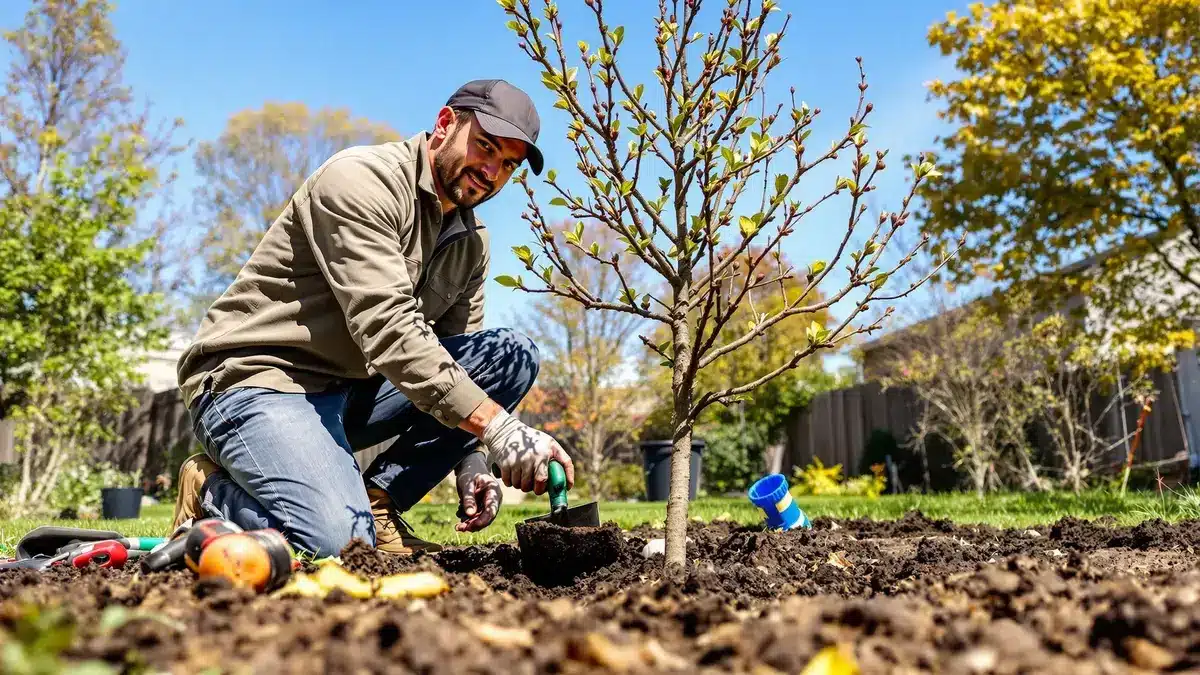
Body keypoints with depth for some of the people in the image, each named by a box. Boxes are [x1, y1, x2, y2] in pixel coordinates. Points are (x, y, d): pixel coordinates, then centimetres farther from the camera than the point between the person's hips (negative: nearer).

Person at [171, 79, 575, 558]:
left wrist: (472, 461, -8)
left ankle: (377, 499, -5)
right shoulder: (363, 180, -16)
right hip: (256, 381, -7)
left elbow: (460, 361, 10)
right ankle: (214, 493, 1)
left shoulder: (470, 243, 9)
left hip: (351, 390, 8)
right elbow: (387, 330, -28)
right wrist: (497, 426, -34)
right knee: (338, 540, -30)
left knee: (511, 356, -8)